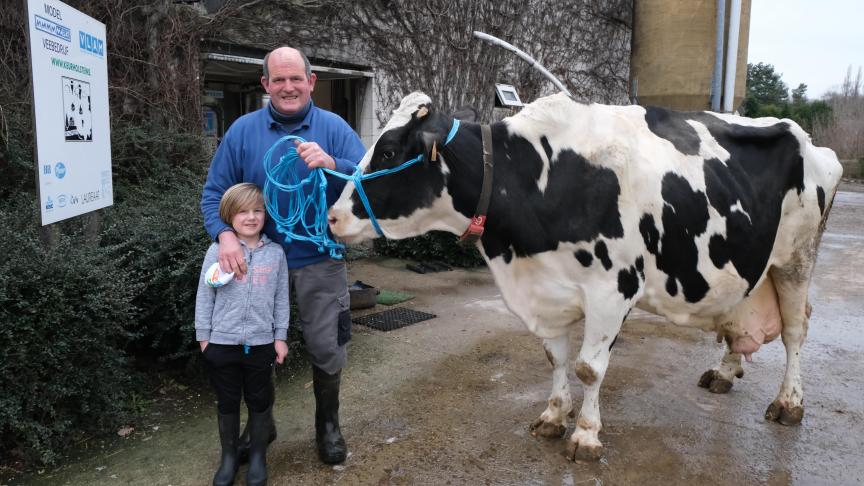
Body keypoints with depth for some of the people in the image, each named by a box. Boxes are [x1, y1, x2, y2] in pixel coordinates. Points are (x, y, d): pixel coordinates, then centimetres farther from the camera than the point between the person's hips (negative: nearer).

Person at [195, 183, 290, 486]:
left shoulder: (275, 253, -1)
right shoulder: (217, 251, -5)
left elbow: (281, 299, 3)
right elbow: (205, 297, -1)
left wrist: (280, 336, 2)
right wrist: (203, 336, 0)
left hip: (261, 344, 1)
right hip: (222, 343, -1)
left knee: (260, 402, 13)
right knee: (227, 403, 14)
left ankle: (258, 455, 32)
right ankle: (229, 456, 33)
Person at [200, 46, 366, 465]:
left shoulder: (333, 127, -5)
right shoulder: (243, 130, -2)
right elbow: (214, 192, -1)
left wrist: (332, 164, -34)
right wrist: (225, 235, -20)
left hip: (319, 264, -1)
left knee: (326, 348, 9)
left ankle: (328, 426, 34)